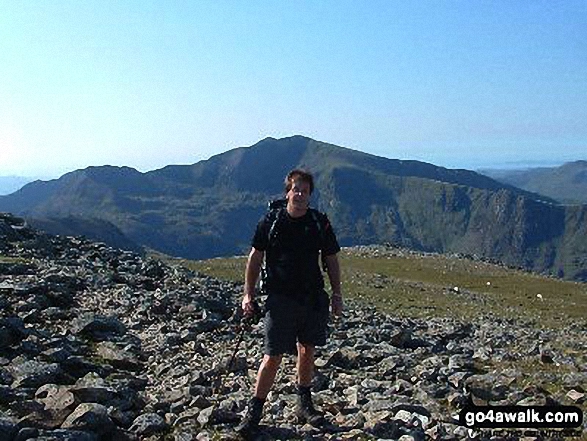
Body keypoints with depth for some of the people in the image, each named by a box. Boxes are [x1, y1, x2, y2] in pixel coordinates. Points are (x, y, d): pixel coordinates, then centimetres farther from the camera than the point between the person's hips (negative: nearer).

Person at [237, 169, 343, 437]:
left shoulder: (320, 223, 2)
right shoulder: (270, 222, -4)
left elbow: (331, 260, 10)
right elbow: (255, 258, 4)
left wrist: (337, 294, 7)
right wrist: (248, 294, 1)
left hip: (313, 299, 3)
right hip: (280, 300, -3)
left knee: (307, 352, 13)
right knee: (273, 357, -4)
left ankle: (304, 405, 30)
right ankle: (254, 410, 10)